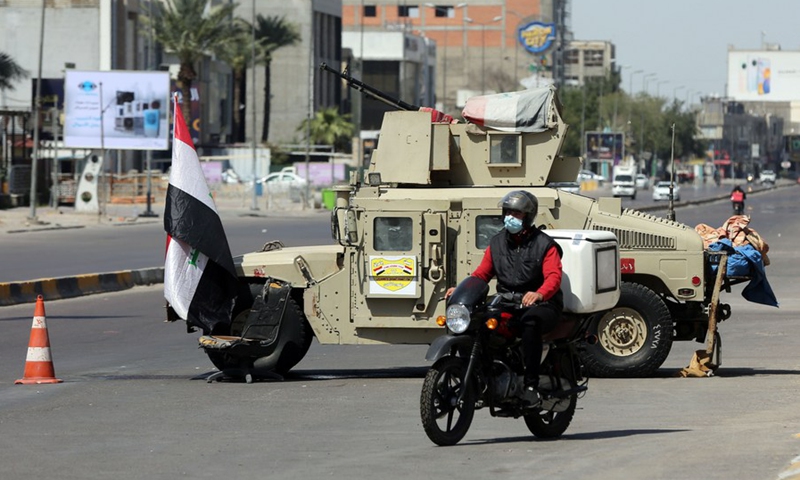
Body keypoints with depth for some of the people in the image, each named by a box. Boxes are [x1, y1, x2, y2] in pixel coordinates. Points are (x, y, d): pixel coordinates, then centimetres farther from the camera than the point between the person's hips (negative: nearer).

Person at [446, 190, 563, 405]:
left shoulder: (544, 245, 0)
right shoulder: (497, 243, 17)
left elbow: (554, 276, -15)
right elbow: (481, 274, 16)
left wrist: (539, 294, -38)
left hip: (540, 305, -5)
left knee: (530, 321, -40)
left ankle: (531, 385, -38)